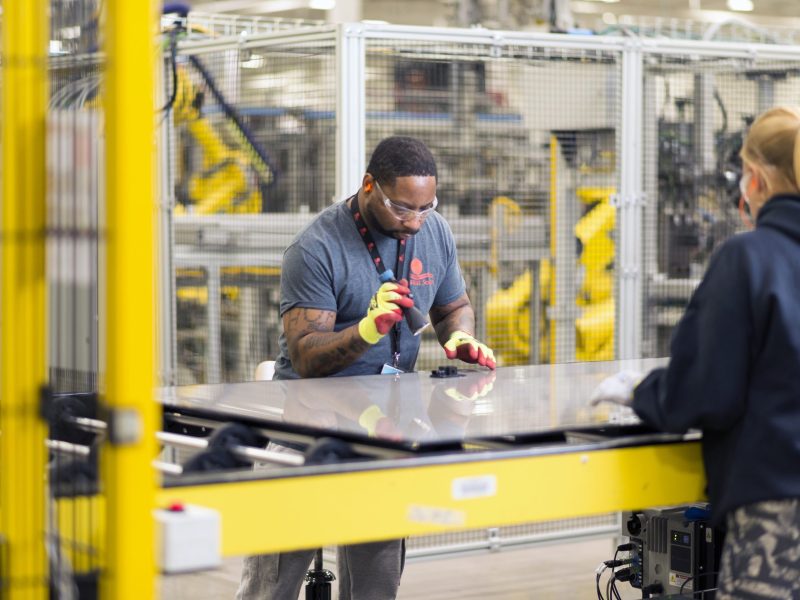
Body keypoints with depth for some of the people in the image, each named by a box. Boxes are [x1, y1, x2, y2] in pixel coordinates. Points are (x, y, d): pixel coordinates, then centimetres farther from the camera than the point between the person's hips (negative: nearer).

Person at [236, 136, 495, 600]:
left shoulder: (435, 233, 3)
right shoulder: (317, 249, -15)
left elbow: (455, 306, 18)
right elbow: (305, 357, -19)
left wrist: (461, 338, -6)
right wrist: (368, 329, -36)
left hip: (389, 418, 5)